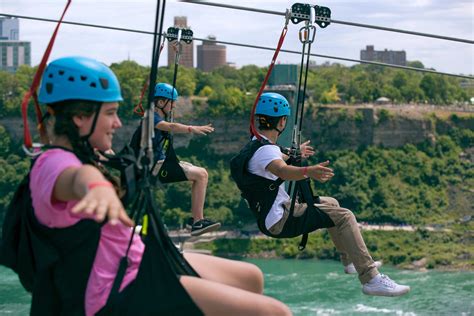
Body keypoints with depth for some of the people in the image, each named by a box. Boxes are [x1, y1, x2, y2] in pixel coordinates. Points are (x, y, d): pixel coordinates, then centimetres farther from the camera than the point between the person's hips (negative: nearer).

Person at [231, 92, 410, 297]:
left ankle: (350, 261, 33)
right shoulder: (265, 149, -19)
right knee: (344, 217, -14)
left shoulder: (253, 146, 13)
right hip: (280, 220, -11)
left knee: (330, 203, 26)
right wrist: (308, 172, -59)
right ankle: (370, 279, -21)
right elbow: (282, 171, -42)